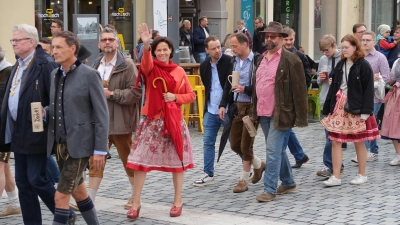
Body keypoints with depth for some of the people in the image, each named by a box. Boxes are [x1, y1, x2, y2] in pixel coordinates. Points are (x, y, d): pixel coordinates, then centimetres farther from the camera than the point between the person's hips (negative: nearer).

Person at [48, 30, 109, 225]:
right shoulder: (54, 74, 9)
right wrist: (44, 113, -6)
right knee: (78, 191, 18)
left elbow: (101, 115, -11)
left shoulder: (89, 75, -10)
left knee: (61, 196, -8)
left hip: (79, 144, -7)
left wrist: (100, 149, -14)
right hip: (59, 143, 7)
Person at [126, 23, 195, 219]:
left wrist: (176, 97, -12)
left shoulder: (179, 71, 4)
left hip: (174, 120, 1)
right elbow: (146, 62, -26)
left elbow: (191, 95, 8)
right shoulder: (150, 68, -1)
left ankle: (178, 201, 22)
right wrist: (146, 44, -45)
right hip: (152, 120, -1)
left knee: (177, 160, 8)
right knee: (141, 159, -4)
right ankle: (136, 203, 6)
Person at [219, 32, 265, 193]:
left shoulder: (257, 61, -12)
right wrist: (223, 105, 7)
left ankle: (244, 180, 12)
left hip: (251, 107, -7)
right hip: (237, 106, 7)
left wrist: (245, 89, -22)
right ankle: (258, 165, 33)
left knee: (246, 145, -2)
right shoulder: (234, 61, 9)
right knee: (235, 144, 10)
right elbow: (228, 85, 14)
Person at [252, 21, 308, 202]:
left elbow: (299, 90, -11)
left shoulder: (290, 60, -9)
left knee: (273, 151, -10)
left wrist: (300, 117, -13)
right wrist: (254, 111, 15)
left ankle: (270, 190, -5)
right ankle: (288, 182, 30)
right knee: (277, 150, 16)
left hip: (280, 114, -8)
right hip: (263, 113, 8)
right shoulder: (262, 59, 14)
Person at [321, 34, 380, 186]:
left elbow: (368, 90, -11)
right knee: (335, 141, 0)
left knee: (359, 142, 7)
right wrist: (327, 109, 7)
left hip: (356, 108, -5)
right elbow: (333, 87, 10)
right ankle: (336, 177, 4)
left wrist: (365, 111, -17)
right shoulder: (340, 65, 9)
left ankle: (362, 175, 21)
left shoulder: (363, 66, -8)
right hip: (339, 106, 5)